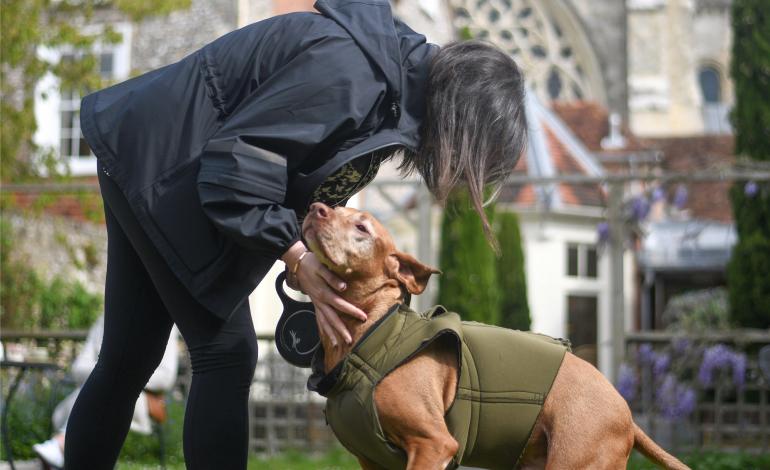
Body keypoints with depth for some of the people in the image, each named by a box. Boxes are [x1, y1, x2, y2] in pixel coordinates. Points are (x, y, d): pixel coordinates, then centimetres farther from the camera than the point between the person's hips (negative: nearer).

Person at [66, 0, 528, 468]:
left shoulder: (397, 77, 4)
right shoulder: (348, 72, -27)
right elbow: (234, 164, -27)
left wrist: (317, 269, 2)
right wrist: (298, 258, -23)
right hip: (158, 166, -10)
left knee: (129, 357, 12)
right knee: (226, 351, -10)